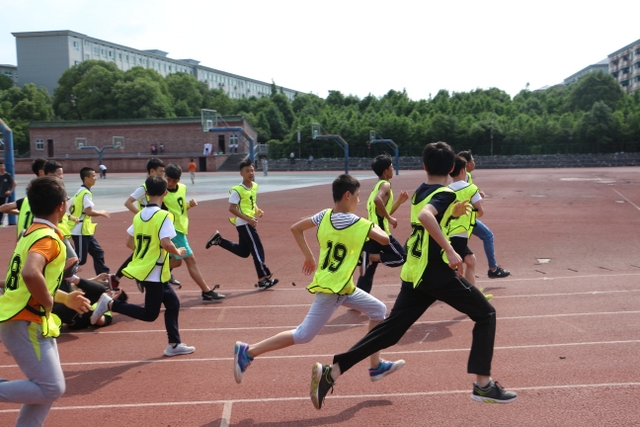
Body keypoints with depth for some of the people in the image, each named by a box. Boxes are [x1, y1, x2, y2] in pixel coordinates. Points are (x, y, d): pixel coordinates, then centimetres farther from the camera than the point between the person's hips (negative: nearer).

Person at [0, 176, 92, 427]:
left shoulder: (31, 233, 12)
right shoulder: (48, 239, -18)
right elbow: (30, 274, -38)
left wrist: (66, 298, 25)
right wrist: (48, 303, -21)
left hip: (22, 320, 10)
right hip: (24, 324, -10)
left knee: (46, 387, 15)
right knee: (52, 388, -7)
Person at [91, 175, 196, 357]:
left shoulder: (139, 215, 6)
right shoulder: (163, 216, -16)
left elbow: (130, 243, 11)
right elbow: (165, 243, -26)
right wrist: (178, 252, -7)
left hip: (142, 269, 8)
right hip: (154, 272, -8)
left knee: (172, 303, 16)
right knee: (150, 314, 3)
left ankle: (174, 345, 17)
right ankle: (111, 304, -4)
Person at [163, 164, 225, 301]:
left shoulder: (182, 188, 5)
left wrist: (190, 204, -2)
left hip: (180, 229, 8)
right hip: (172, 230, -8)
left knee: (176, 261, 16)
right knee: (190, 260, -5)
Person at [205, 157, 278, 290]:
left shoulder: (255, 186, 8)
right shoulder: (237, 190, -16)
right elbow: (232, 208, -17)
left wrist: (258, 210, 2)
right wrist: (248, 219, -22)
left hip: (248, 223, 9)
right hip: (244, 224, -9)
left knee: (243, 251, 18)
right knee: (257, 249, -8)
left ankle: (218, 239, 27)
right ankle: (264, 279, -2)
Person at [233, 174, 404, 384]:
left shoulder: (324, 215, 3)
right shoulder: (359, 224, -15)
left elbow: (295, 228, 10)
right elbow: (385, 239, -5)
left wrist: (309, 257, 17)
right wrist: (376, 227, 16)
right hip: (332, 289, -9)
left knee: (378, 310, 16)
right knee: (303, 335, -3)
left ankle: (376, 366, 21)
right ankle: (247, 352, 1)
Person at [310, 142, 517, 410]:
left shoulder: (420, 192, 15)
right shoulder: (445, 194, -10)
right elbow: (425, 216, -31)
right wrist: (450, 250, -31)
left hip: (414, 272, 8)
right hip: (436, 271, -7)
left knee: (391, 329, 9)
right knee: (485, 314, 9)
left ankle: (331, 372, 3)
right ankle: (483, 385, 5)